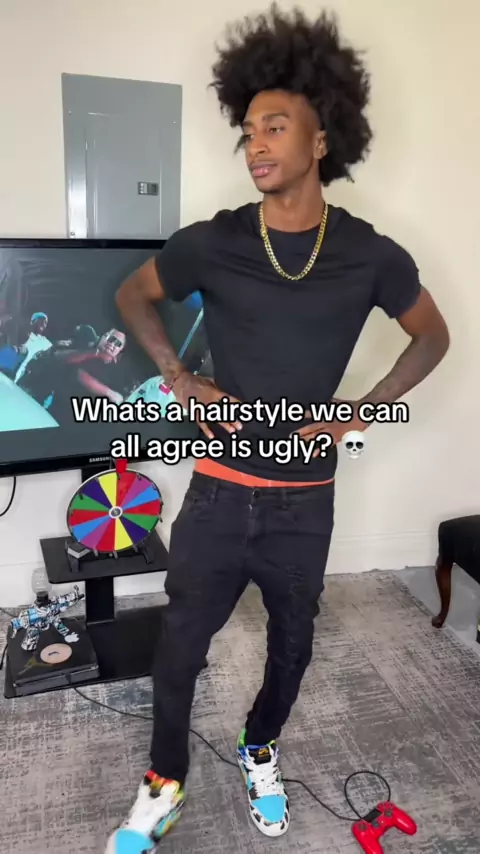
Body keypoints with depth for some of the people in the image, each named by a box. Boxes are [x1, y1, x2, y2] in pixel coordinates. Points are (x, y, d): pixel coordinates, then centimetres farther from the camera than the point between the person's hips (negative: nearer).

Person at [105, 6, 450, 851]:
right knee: (180, 645, 9)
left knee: (291, 641, 18)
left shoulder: (371, 256, -7)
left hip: (305, 498, 1)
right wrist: (177, 378, -4)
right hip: (218, 489, 0)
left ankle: (260, 751, 48)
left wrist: (359, 412, -4)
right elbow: (132, 294, 9)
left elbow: (432, 336, 8)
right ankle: (163, 784, 36)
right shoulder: (212, 242, -7)